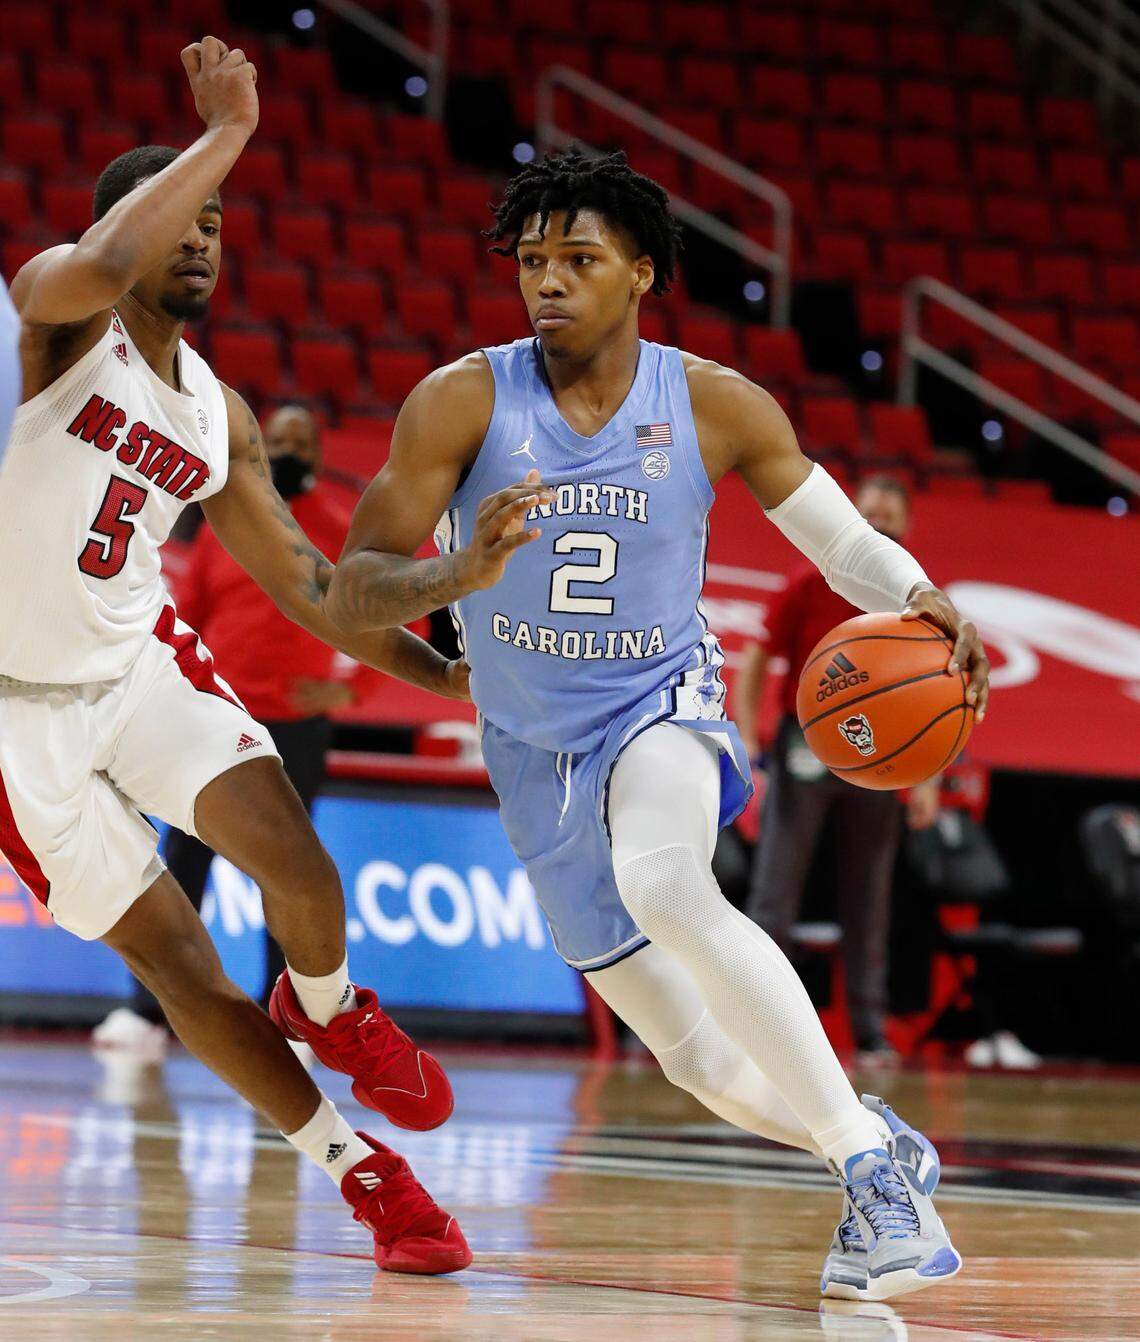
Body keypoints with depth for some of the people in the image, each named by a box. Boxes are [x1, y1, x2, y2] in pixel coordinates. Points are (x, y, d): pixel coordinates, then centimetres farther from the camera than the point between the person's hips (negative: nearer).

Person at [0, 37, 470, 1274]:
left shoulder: (219, 417, 6)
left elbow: (296, 574, 15)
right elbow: (100, 265, -38)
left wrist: (436, 671, 10)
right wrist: (225, 135, -31)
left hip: (140, 661, 5)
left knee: (289, 854, -21)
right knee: (171, 959, -3)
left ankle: (327, 1009, 13)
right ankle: (357, 1166, 10)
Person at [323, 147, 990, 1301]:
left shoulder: (715, 407, -9)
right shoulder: (465, 402, -11)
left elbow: (843, 542, 4)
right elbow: (350, 595, -14)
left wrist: (919, 603, -18)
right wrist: (460, 575, -35)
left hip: (660, 710, -2)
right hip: (536, 754, 2)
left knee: (665, 885, -38)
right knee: (704, 1065, 6)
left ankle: (869, 1161, -32)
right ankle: (887, 1156, 34)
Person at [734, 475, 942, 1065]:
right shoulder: (809, 585, -3)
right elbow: (755, 664, -1)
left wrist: (927, 779, 1)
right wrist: (746, 743, -11)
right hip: (806, 747, -2)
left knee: (868, 902, 3)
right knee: (774, 893, -5)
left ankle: (871, 1033, 8)